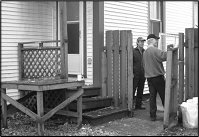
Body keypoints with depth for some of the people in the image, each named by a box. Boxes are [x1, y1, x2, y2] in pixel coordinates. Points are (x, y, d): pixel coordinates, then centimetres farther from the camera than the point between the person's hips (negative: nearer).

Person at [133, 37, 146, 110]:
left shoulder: (144, 51, 12)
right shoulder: (133, 51, -5)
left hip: (142, 74, 6)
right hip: (135, 74, -6)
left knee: (140, 90, 10)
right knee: (133, 90, -4)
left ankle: (138, 105, 18)